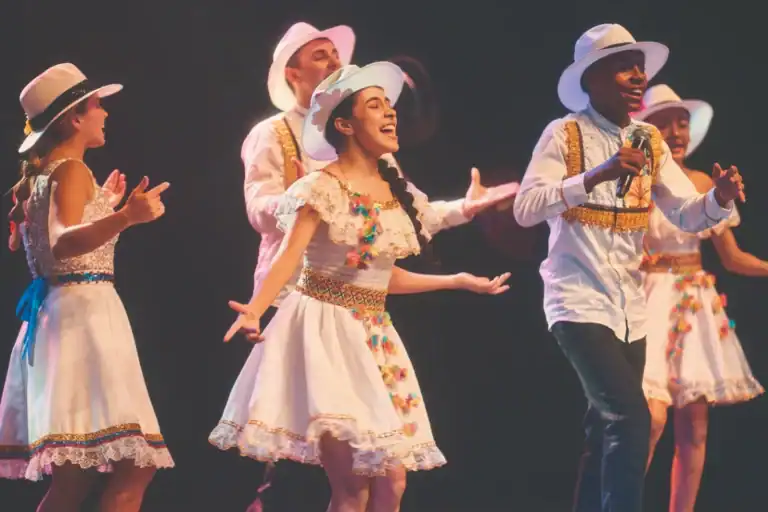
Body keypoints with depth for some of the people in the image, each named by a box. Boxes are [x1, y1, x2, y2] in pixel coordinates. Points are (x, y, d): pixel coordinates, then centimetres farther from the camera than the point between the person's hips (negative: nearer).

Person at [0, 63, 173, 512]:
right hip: (84, 310, -10)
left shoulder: (40, 176, 18)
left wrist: (104, 206, 39)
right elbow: (62, 244, -26)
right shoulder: (73, 171, -9)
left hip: (55, 312, 10)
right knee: (135, 467, -15)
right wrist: (125, 217, -42)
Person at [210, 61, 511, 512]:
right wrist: (255, 309, -38)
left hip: (374, 336, 7)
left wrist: (459, 282, 23)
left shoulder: (396, 192, 11)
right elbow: (290, 256, -21)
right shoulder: (323, 187, -10)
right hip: (327, 329, -7)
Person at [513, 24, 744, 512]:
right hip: (579, 301, -7)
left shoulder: (650, 141, 8)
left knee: (607, 430, 14)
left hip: (630, 307, 7)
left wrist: (721, 197, -19)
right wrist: (598, 174, -31)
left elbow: (689, 214, 4)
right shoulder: (565, 134, -9)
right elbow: (526, 209, -20)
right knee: (630, 418, -21)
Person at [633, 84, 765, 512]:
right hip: (649, 300, -6)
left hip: (696, 305, 6)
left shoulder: (704, 184, 8)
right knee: (652, 417, -19)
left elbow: (733, 257, 12)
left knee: (695, 423, 3)